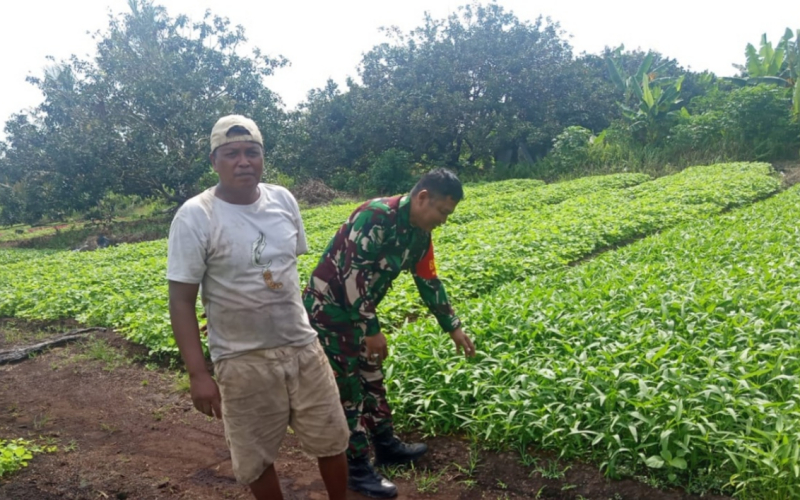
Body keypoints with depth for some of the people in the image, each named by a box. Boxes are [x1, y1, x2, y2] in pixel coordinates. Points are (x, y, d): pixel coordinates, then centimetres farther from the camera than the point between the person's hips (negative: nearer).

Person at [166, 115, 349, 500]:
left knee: (332, 442, 16)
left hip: (304, 348, 4)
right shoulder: (195, 216, -14)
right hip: (243, 362, -4)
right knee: (256, 461, 13)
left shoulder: (284, 200, 0)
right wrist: (198, 374, -16)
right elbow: (181, 301, -13)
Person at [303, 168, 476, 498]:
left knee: (372, 379, 19)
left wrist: (453, 327, 18)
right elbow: (352, 276, -28)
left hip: (359, 311, 9)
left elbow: (428, 282, 13)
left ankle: (386, 446, 36)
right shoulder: (377, 216, -27)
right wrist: (372, 330, -22)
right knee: (347, 390, 0)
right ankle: (357, 470, 14)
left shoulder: (419, 234, 2)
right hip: (328, 309, -9)